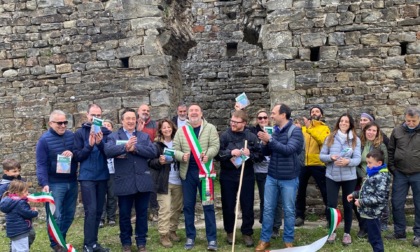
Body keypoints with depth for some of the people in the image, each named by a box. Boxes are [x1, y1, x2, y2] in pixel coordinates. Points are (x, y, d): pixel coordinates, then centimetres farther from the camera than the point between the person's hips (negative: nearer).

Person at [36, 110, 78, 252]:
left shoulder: (72, 136, 5)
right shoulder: (44, 140, -8)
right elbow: (41, 164, -11)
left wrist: (73, 153, -14)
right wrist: (44, 183, -20)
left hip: (72, 182, 5)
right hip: (55, 184, -5)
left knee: (69, 214, 13)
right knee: (56, 216, -2)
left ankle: (62, 239, 30)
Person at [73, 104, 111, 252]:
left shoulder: (106, 133, 3)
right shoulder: (80, 133, -2)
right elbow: (77, 156, -6)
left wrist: (100, 143, -20)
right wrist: (90, 145, -20)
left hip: (102, 176, 3)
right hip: (87, 177, -3)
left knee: (99, 210, 10)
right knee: (91, 210, -8)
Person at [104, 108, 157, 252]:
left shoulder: (144, 136, 11)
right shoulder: (113, 136, 5)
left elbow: (153, 152, -4)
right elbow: (108, 151, -15)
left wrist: (135, 148, -14)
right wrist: (125, 146, -28)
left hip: (142, 181, 2)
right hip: (124, 182, -1)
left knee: (142, 213, 10)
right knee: (124, 214, 8)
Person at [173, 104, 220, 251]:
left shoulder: (210, 128, 2)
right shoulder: (181, 131, 8)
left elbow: (215, 145, -7)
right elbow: (175, 150, 5)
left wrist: (207, 155, -26)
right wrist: (182, 156, -17)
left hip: (204, 171, -2)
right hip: (187, 172, 3)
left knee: (208, 205, 0)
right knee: (188, 205, 9)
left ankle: (212, 238, 7)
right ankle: (190, 237, 21)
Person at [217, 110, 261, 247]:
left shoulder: (251, 136, -1)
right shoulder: (225, 135, -5)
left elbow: (260, 154, 1)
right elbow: (217, 154, -8)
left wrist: (250, 154, -17)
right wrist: (230, 152, -22)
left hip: (246, 176, 1)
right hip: (228, 176, 0)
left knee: (247, 206, 7)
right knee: (228, 205, 10)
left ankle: (247, 233, 21)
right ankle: (229, 231, 28)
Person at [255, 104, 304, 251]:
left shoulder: (295, 131, -10)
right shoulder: (274, 130, 6)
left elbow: (288, 150, -24)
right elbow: (267, 153, 11)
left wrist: (270, 139, -22)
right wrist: (265, 143, -9)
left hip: (289, 179, -4)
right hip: (272, 177, 5)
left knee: (288, 211, 8)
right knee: (268, 209, 8)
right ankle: (264, 239, 19)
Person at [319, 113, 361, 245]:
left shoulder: (356, 140, -1)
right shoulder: (330, 138, 2)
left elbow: (357, 159, -7)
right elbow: (321, 156, 3)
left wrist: (347, 161, -27)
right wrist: (330, 157, -17)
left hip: (349, 177, 0)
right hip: (332, 176, 1)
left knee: (347, 205, 8)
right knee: (331, 204, -1)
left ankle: (347, 233, 23)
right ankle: (332, 231, 19)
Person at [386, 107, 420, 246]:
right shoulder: (397, 131, 1)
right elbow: (390, 150, 9)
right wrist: (391, 167, 3)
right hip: (400, 174, 2)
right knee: (397, 203, 8)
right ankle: (399, 232, 22)